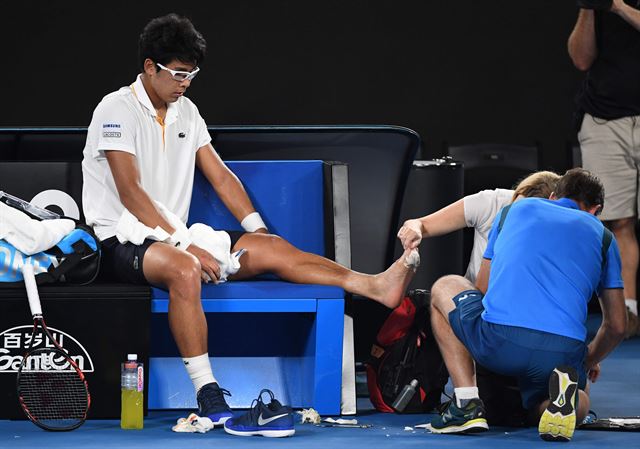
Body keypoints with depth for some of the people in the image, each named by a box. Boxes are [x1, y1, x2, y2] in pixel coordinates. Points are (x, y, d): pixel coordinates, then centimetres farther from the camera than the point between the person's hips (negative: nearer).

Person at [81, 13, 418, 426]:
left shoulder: (186, 111, 13)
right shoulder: (117, 110, -11)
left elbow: (220, 176, 15)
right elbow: (130, 193, -20)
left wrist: (258, 229, 1)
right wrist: (186, 246, -25)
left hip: (176, 236, 8)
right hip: (122, 240, -8)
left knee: (272, 248, -8)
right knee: (185, 269, -39)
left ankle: (377, 286, -19)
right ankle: (208, 396, -41)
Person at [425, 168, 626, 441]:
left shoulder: (516, 209, 25)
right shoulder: (602, 236, 23)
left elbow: (481, 288, 32)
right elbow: (617, 326, 24)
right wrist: (587, 363, 44)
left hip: (498, 343, -1)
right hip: (564, 352, 1)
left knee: (444, 288, 30)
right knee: (581, 406, 35)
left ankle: (467, 406, 12)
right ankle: (563, 395, -6)